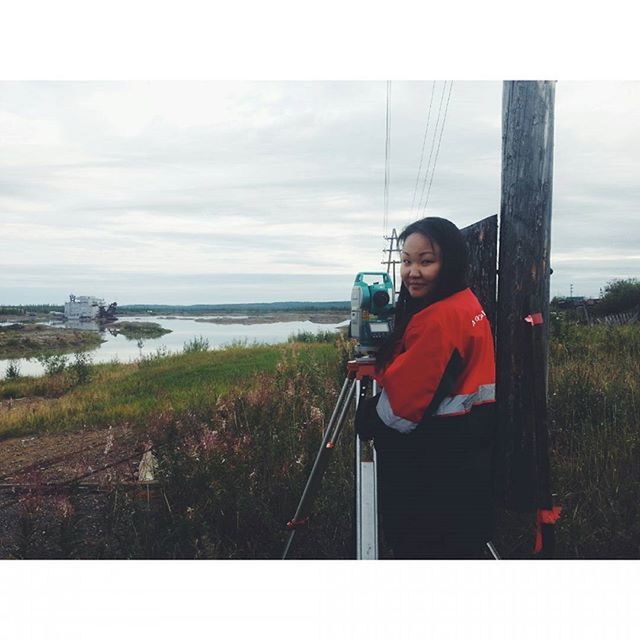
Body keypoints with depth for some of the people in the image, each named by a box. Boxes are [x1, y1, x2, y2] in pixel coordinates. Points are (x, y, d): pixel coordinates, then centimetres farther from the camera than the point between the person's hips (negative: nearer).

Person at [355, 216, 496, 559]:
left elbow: (402, 402, -21)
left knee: (421, 549, 6)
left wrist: (367, 418, -2)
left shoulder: (437, 318, -24)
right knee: (462, 547, 22)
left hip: (434, 470, -10)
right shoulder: (469, 304, 8)